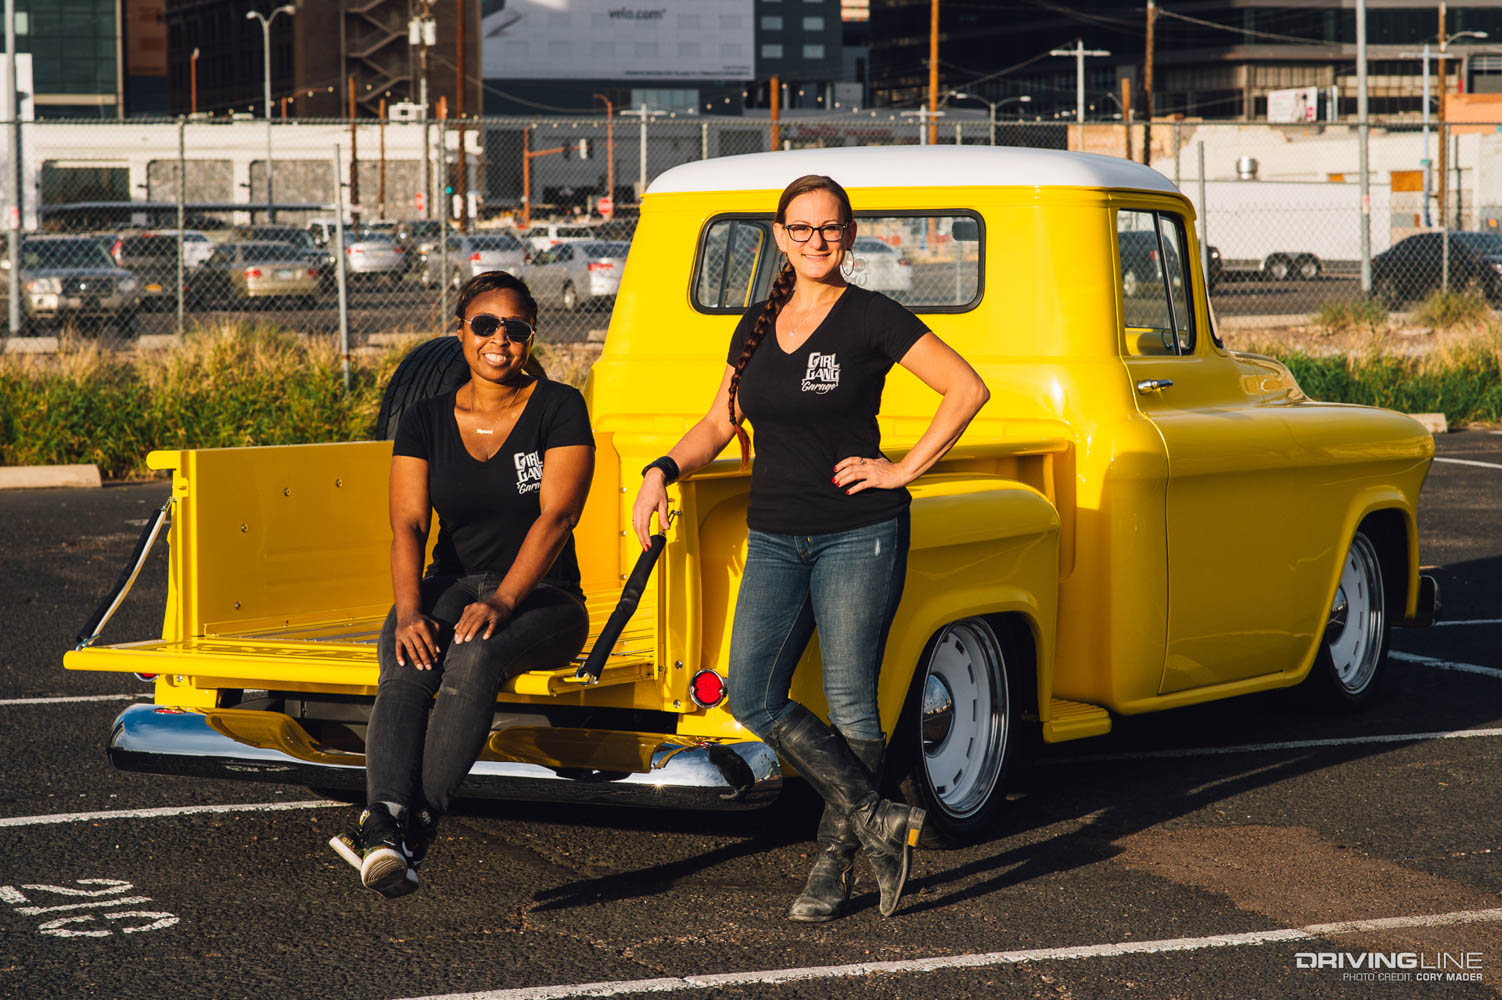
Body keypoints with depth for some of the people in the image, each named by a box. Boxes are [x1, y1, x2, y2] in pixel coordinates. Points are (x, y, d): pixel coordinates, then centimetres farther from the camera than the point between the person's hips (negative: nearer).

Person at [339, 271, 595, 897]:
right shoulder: (426, 422, 7)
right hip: (452, 585, 3)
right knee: (406, 665, -31)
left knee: (475, 658, -36)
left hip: (541, 597, -3)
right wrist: (410, 612, -24)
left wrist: (501, 602, -28)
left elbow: (557, 516, -14)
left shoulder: (558, 409, -2)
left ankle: (416, 826, -44)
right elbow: (408, 526, -4)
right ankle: (385, 821, -50)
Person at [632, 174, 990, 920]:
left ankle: (835, 862, 11)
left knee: (849, 703, -2)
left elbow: (968, 389, -9)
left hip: (858, 535, -6)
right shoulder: (758, 327, 12)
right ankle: (877, 821, 3)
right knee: (753, 699, -5)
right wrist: (664, 470, 1)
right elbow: (720, 424, 19)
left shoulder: (871, 319, -6)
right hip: (774, 540, 6)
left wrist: (905, 470, -10)